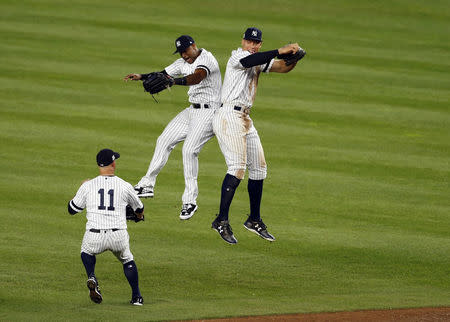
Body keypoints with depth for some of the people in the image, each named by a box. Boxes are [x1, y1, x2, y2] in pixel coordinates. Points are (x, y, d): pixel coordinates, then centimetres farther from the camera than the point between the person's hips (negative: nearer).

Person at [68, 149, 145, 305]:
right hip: (119, 237, 0)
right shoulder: (125, 186, 4)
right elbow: (139, 208, 23)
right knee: (127, 260, 29)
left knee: (87, 251, 33)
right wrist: (140, 215, 49)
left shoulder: (88, 186, 2)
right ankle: (136, 297, 27)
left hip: (94, 238, 0)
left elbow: (72, 209, 14)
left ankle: (91, 278, 6)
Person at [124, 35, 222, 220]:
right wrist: (142, 77, -4)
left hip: (209, 112, -10)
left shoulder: (206, 58, -19)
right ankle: (147, 185, 18)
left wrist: (173, 81, -51)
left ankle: (190, 201, -15)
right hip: (193, 110, 10)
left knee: (189, 149, -20)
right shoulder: (184, 62, 10)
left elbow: (197, 77, -38)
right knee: (164, 140, 10)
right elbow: (163, 74, 13)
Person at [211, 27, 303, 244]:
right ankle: (221, 221, -20)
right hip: (229, 116, -9)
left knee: (259, 168, 12)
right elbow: (249, 61, -31)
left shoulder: (259, 61, 17)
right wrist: (280, 51, -36)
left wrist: (294, 57, -15)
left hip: (245, 120, 9)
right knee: (237, 167, -19)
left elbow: (284, 67, 7)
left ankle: (254, 220, 23)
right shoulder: (238, 56, -8)